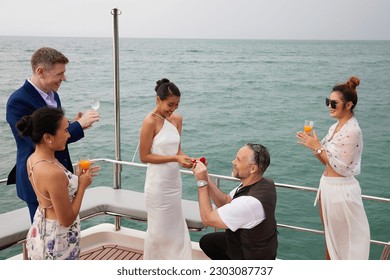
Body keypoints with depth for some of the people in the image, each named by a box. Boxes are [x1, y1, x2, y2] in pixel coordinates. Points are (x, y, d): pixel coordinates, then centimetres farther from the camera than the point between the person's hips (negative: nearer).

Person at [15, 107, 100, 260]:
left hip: (41, 230, 8)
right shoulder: (53, 173, -31)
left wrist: (76, 177, 3)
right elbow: (67, 220, -23)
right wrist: (82, 185, -14)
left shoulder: (32, 159, -5)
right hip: (58, 239, -8)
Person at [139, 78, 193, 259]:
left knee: (175, 225, 15)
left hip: (174, 181, 6)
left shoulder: (177, 119, 4)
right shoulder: (150, 121, -16)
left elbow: (177, 149, 10)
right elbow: (144, 156, -15)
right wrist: (174, 158, -21)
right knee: (159, 227, 6)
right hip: (158, 183, -6)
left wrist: (186, 158, -12)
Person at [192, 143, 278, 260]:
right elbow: (225, 202, -1)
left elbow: (208, 218, -27)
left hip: (253, 256, -8)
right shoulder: (262, 184, -11)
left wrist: (202, 182, -22)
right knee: (206, 241, 17)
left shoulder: (252, 202, -37)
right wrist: (206, 177, -11)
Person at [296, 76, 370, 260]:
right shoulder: (335, 127, 7)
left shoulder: (353, 131, -19)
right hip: (327, 185, 9)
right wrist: (313, 146, -5)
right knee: (329, 236, 21)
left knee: (341, 240, 8)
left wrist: (318, 147, -19)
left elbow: (342, 168, -22)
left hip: (341, 189, -9)